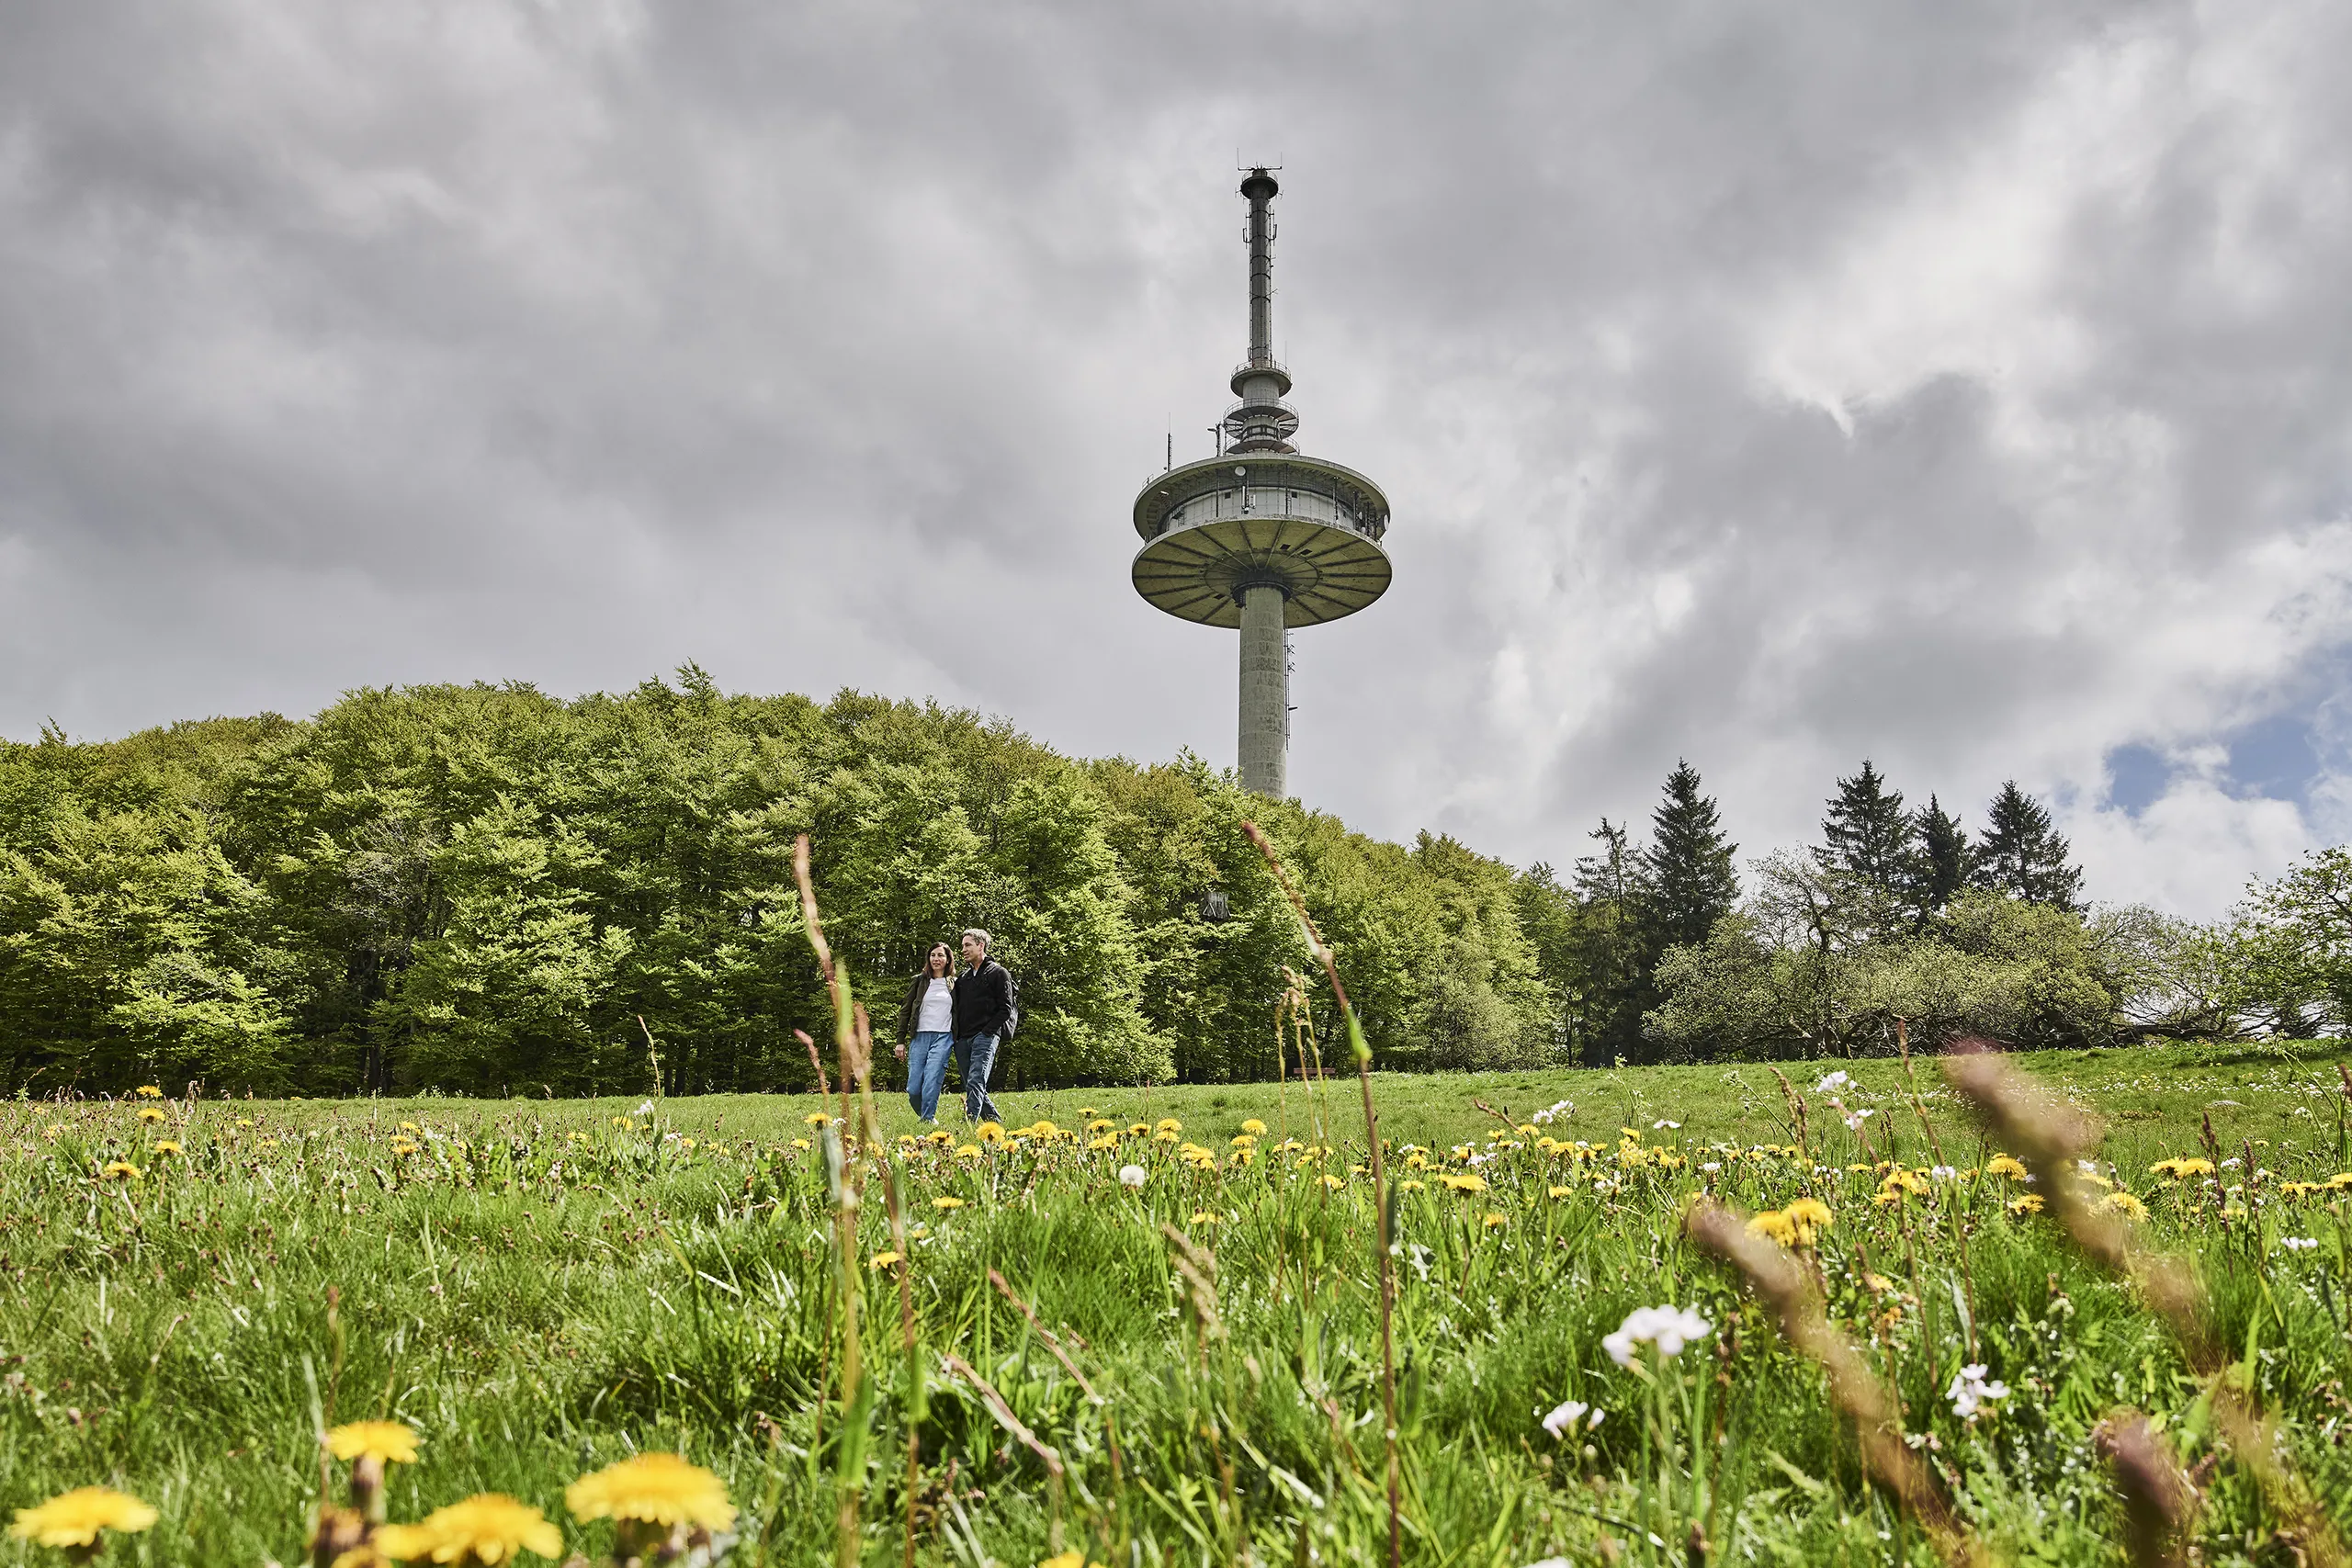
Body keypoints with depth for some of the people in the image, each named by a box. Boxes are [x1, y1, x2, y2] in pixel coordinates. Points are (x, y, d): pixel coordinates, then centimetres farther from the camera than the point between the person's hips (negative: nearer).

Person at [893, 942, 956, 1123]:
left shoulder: (954, 984, 10)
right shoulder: (920, 981, 10)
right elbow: (905, 1011, 11)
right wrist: (900, 1041, 5)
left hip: (943, 1038, -1)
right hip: (919, 1037, 2)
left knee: (931, 1084, -17)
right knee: (913, 1089, -3)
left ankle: (928, 1120, -7)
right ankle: (926, 1117, 19)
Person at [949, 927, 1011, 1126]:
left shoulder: (998, 973, 2)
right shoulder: (964, 977, 22)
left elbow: (1006, 1009, -4)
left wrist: (987, 1031, -13)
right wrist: (956, 1036, 9)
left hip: (985, 1037, -7)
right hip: (962, 1040, 7)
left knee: (975, 1082, -19)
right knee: (972, 1086, 7)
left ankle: (968, 1122, -26)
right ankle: (995, 1120, 17)